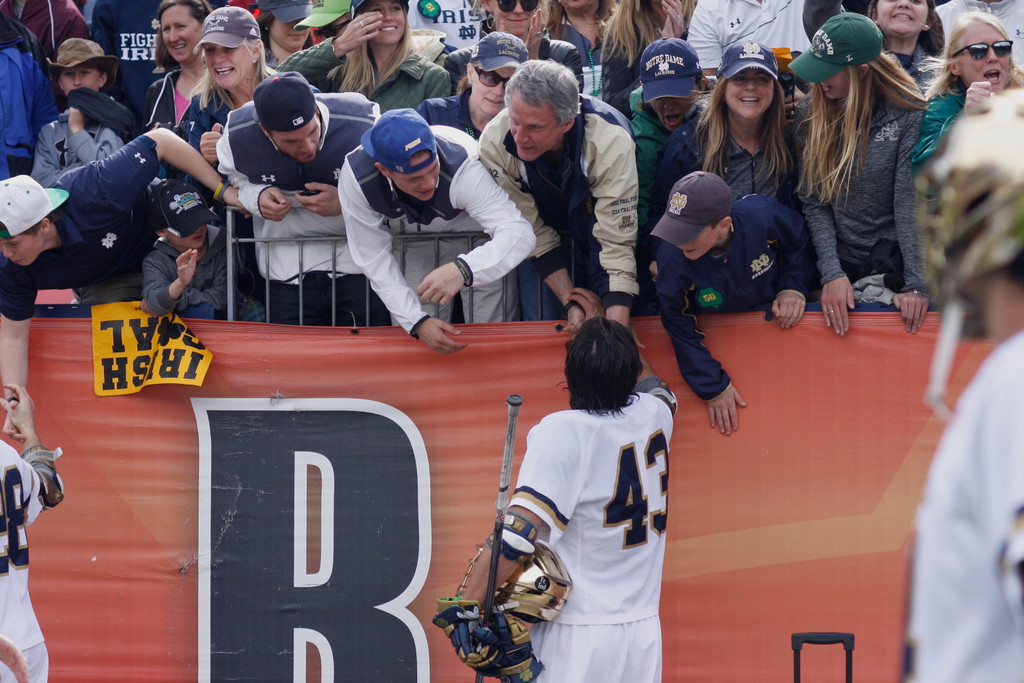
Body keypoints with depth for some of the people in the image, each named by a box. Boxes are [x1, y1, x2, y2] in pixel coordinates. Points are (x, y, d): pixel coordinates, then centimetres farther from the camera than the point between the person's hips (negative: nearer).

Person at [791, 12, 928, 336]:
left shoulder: (909, 118, -6)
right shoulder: (810, 115, 3)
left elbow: (912, 204, -11)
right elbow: (814, 204, -1)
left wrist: (917, 285, -17)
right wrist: (832, 273, -12)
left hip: (895, 270, -3)